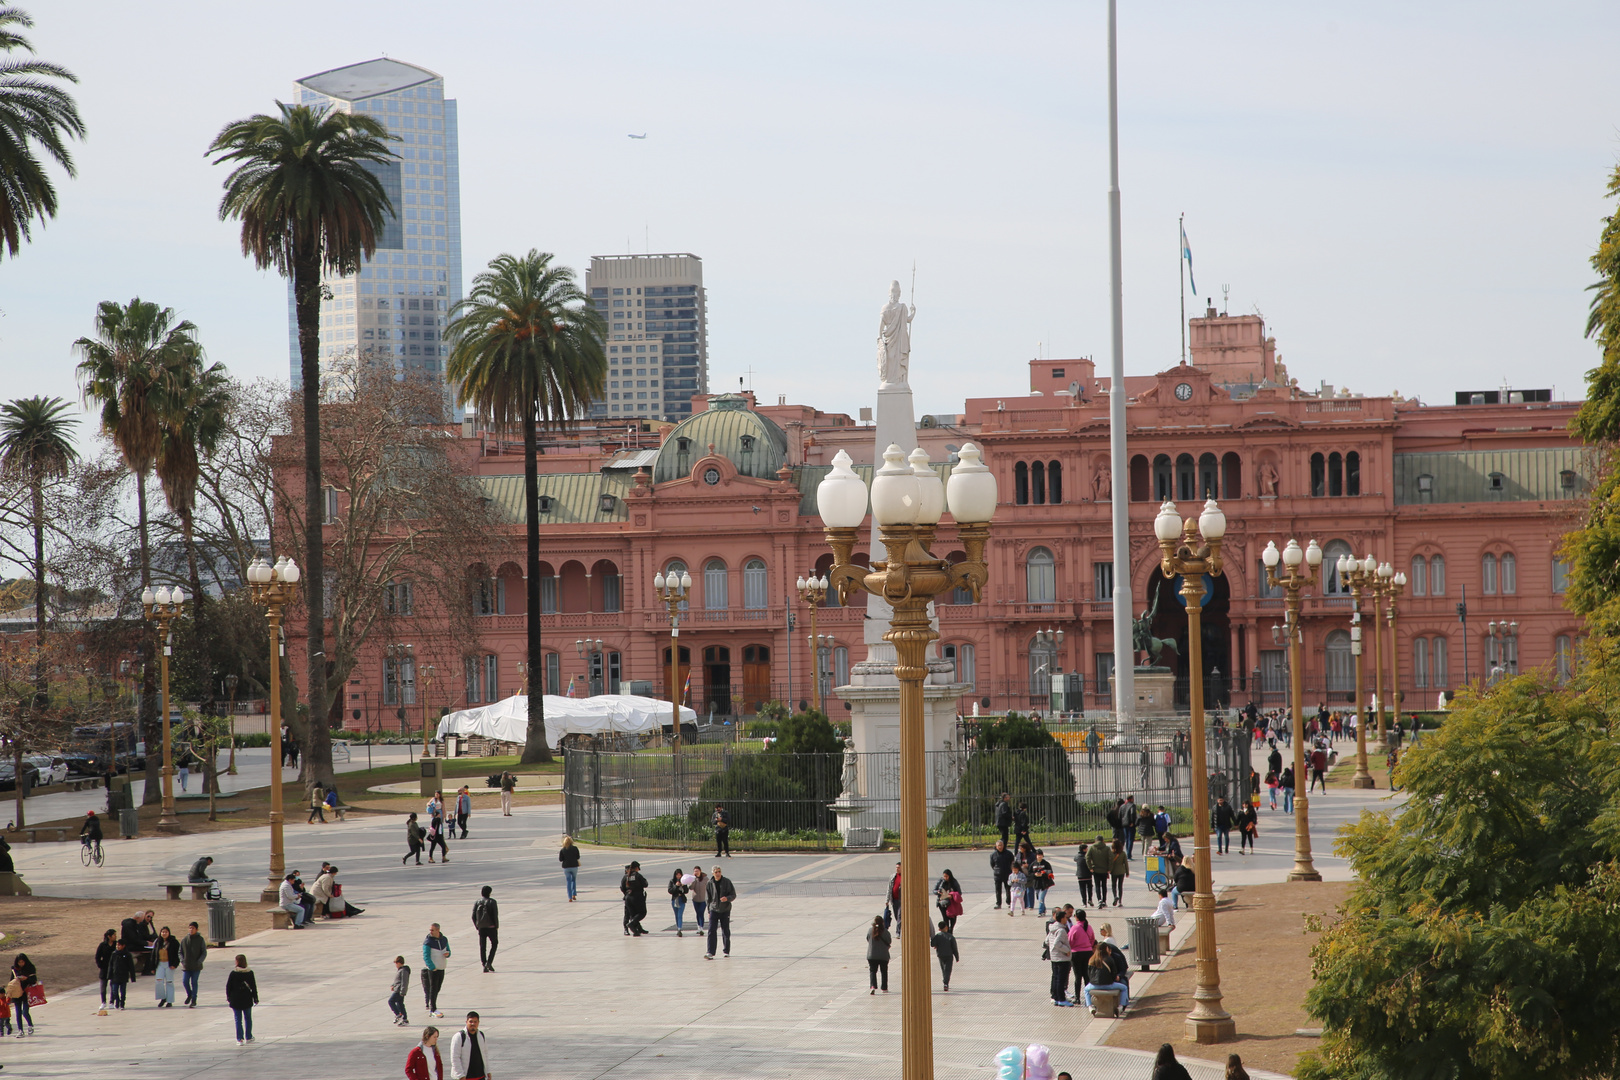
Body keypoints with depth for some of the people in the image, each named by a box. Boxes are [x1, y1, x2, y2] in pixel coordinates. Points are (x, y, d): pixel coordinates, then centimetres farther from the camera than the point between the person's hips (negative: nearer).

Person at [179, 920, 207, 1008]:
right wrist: (182, 961, -3)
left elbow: (204, 953, -1)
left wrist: (199, 962, -13)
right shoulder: (184, 940, 5)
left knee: (194, 982, 1)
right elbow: (180, 952, 12)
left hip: (196, 967, -2)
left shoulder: (200, 940, -2)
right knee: (185, 981, -4)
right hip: (186, 966, 2)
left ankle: (193, 1000, 10)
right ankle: (189, 995, 23)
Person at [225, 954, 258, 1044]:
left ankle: (239, 1039, -2)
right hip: (247, 1000, 2)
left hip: (236, 1000, -2)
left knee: (238, 1020, 3)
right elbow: (253, 987, 0)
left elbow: (228, 987, -5)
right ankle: (248, 1037, 24)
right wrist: (255, 998, 9)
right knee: (248, 1019, 16)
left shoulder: (233, 973, -11)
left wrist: (228, 998, 9)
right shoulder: (250, 973, -6)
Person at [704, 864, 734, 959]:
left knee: (725, 932, 7)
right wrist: (709, 911, 11)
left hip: (725, 910, -1)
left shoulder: (727, 881, -4)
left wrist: (727, 898, -23)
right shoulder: (710, 883, 1)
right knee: (711, 931, -12)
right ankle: (710, 952, -16)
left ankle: (727, 951, 23)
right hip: (714, 910, 1)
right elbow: (709, 898, 11)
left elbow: (733, 895, -2)